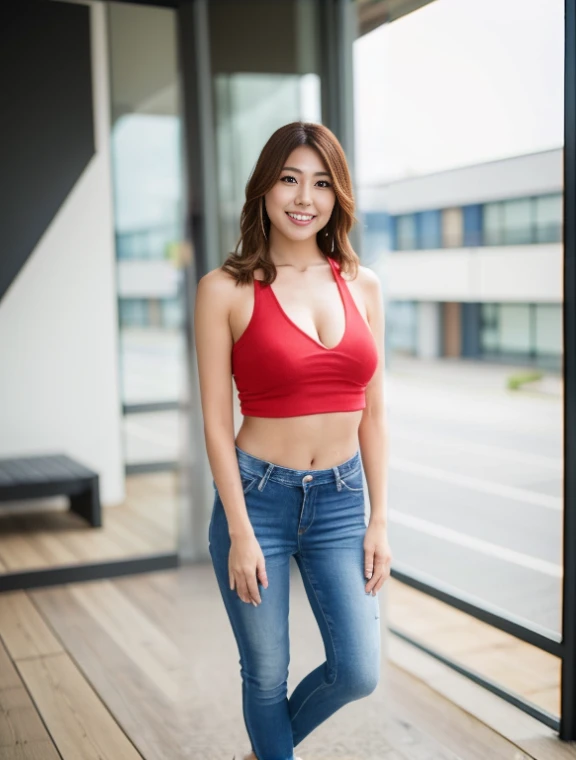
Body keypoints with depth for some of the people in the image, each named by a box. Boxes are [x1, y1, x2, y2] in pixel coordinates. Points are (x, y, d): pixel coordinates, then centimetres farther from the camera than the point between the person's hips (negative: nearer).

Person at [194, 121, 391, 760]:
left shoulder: (362, 286, 4)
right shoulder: (225, 290, -8)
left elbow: (372, 414, 7)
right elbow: (216, 421, -7)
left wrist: (378, 521, 5)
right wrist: (240, 533, -10)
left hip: (341, 499, 4)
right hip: (258, 496, -3)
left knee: (358, 673, 6)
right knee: (266, 675, 9)